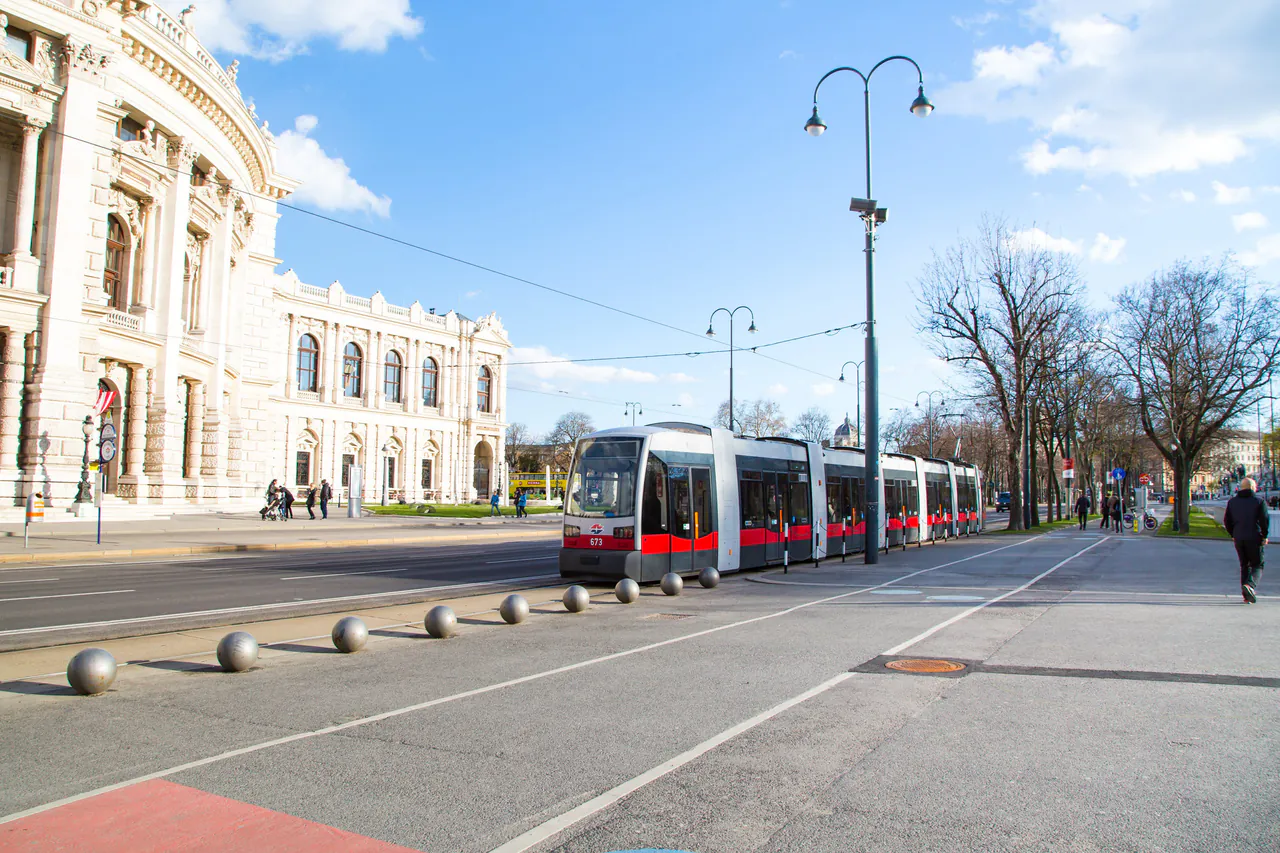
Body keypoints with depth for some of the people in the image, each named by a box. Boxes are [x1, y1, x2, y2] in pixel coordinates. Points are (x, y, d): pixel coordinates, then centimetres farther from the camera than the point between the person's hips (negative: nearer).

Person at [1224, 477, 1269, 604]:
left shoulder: (1232, 502, 9)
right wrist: (1265, 536, -1)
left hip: (1238, 538, 4)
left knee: (1244, 565, 12)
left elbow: (1227, 521, 9)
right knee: (1257, 565, 4)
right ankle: (1250, 585, -23)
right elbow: (1265, 519, -10)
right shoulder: (1259, 501, -4)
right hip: (1254, 538, -4)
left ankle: (1246, 595, 9)